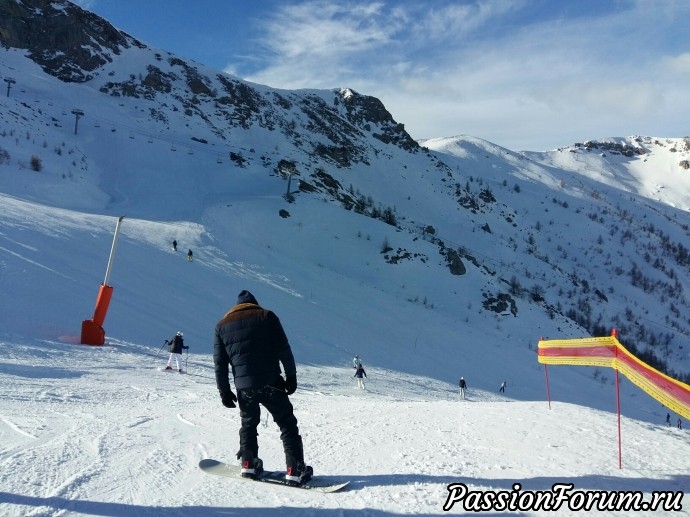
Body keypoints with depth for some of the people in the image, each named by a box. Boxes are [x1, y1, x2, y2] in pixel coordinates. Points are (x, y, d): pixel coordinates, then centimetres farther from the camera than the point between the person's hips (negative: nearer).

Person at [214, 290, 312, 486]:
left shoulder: (222, 325, 11)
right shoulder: (266, 316, 1)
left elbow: (219, 363, 9)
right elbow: (283, 349, -5)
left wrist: (224, 391, 13)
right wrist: (291, 376, 3)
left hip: (243, 386, 3)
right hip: (271, 383, -3)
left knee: (248, 423, 25)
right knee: (287, 424, 5)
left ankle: (249, 464, 24)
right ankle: (295, 470, 0)